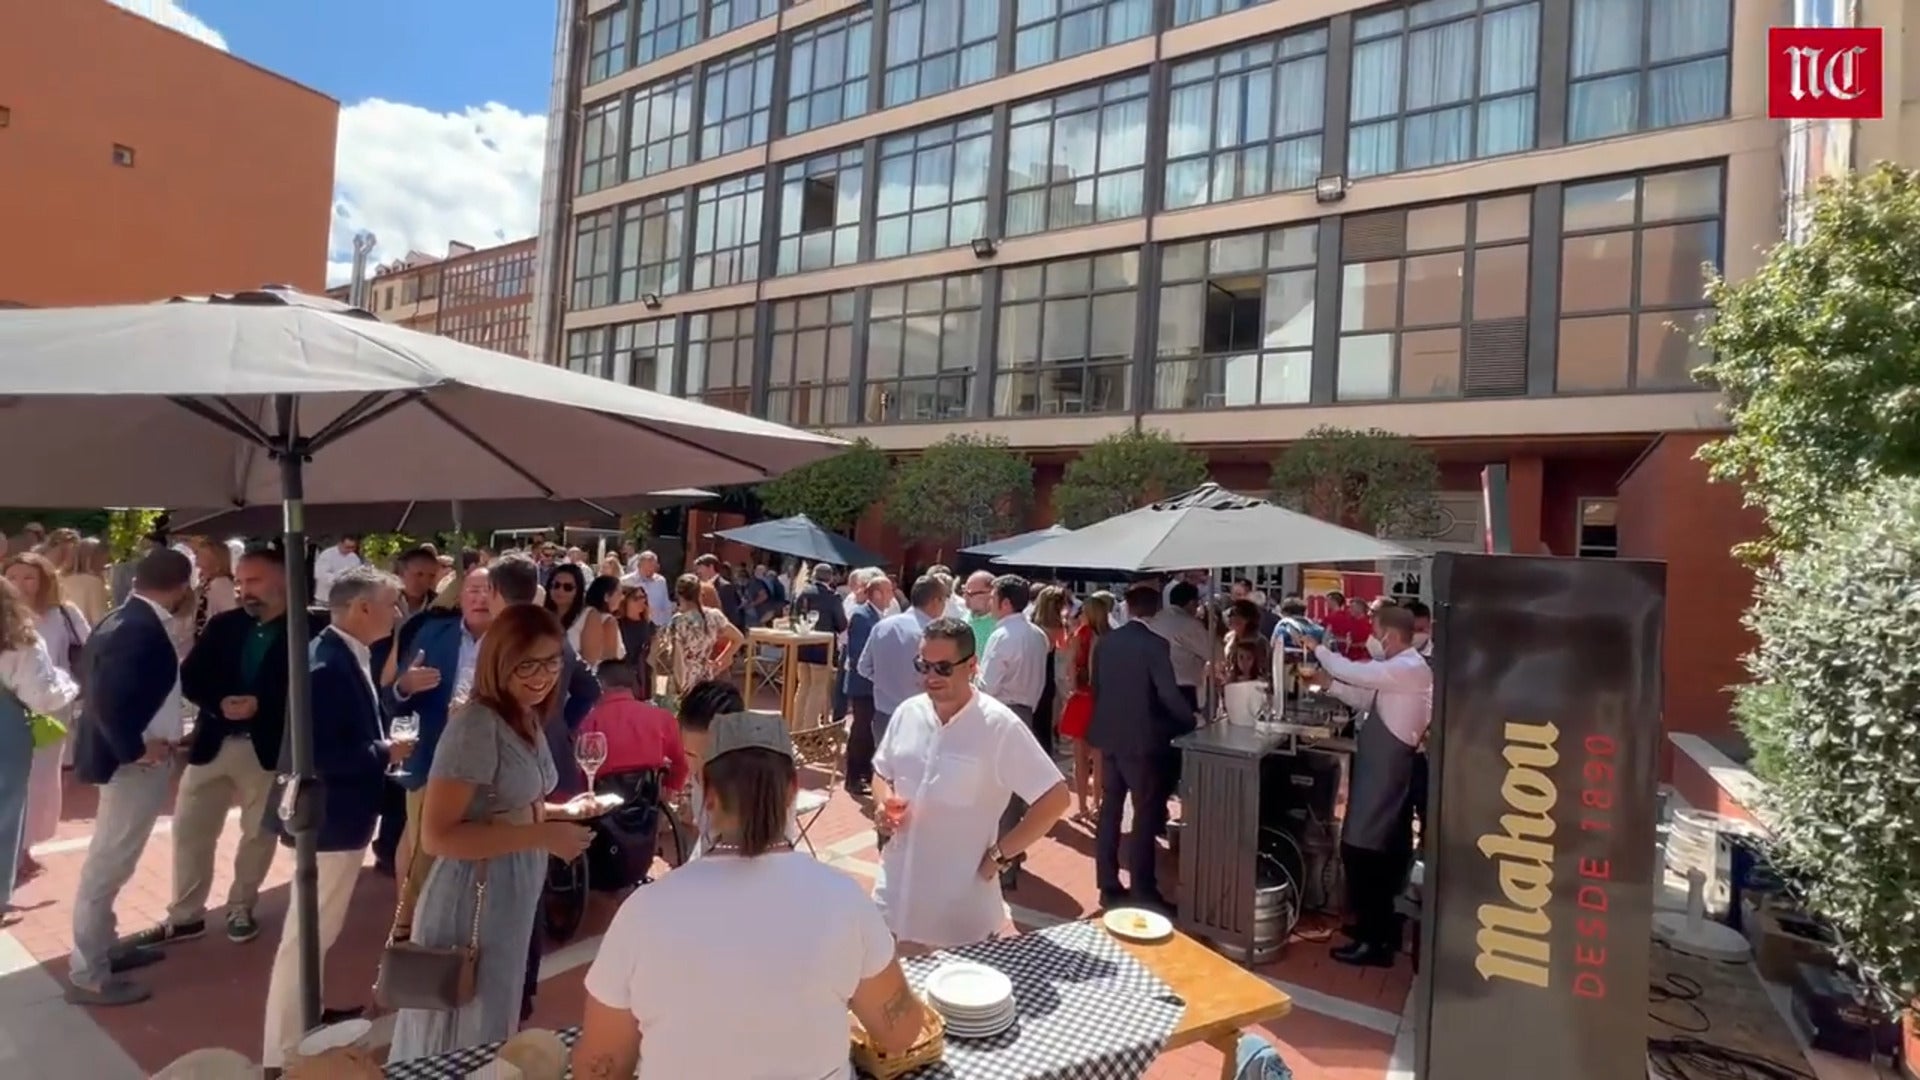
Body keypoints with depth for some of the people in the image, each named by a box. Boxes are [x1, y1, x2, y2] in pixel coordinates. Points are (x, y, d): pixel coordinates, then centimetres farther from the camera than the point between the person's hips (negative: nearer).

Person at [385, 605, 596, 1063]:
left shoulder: (526, 720, 5)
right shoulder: (477, 727, -23)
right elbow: (436, 836, -25)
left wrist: (560, 813, 0)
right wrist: (541, 837, -26)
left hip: (514, 894, 9)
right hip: (474, 898, -9)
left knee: (488, 1032, 26)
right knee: (463, 1038, 12)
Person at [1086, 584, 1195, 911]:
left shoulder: (1107, 641, 4)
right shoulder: (1155, 644, -13)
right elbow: (1168, 693, -17)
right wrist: (1192, 720, -2)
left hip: (1109, 736, 6)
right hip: (1142, 739, -6)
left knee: (1109, 810, 11)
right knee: (1146, 815, 3)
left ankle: (1108, 886, 19)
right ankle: (1143, 892, 7)